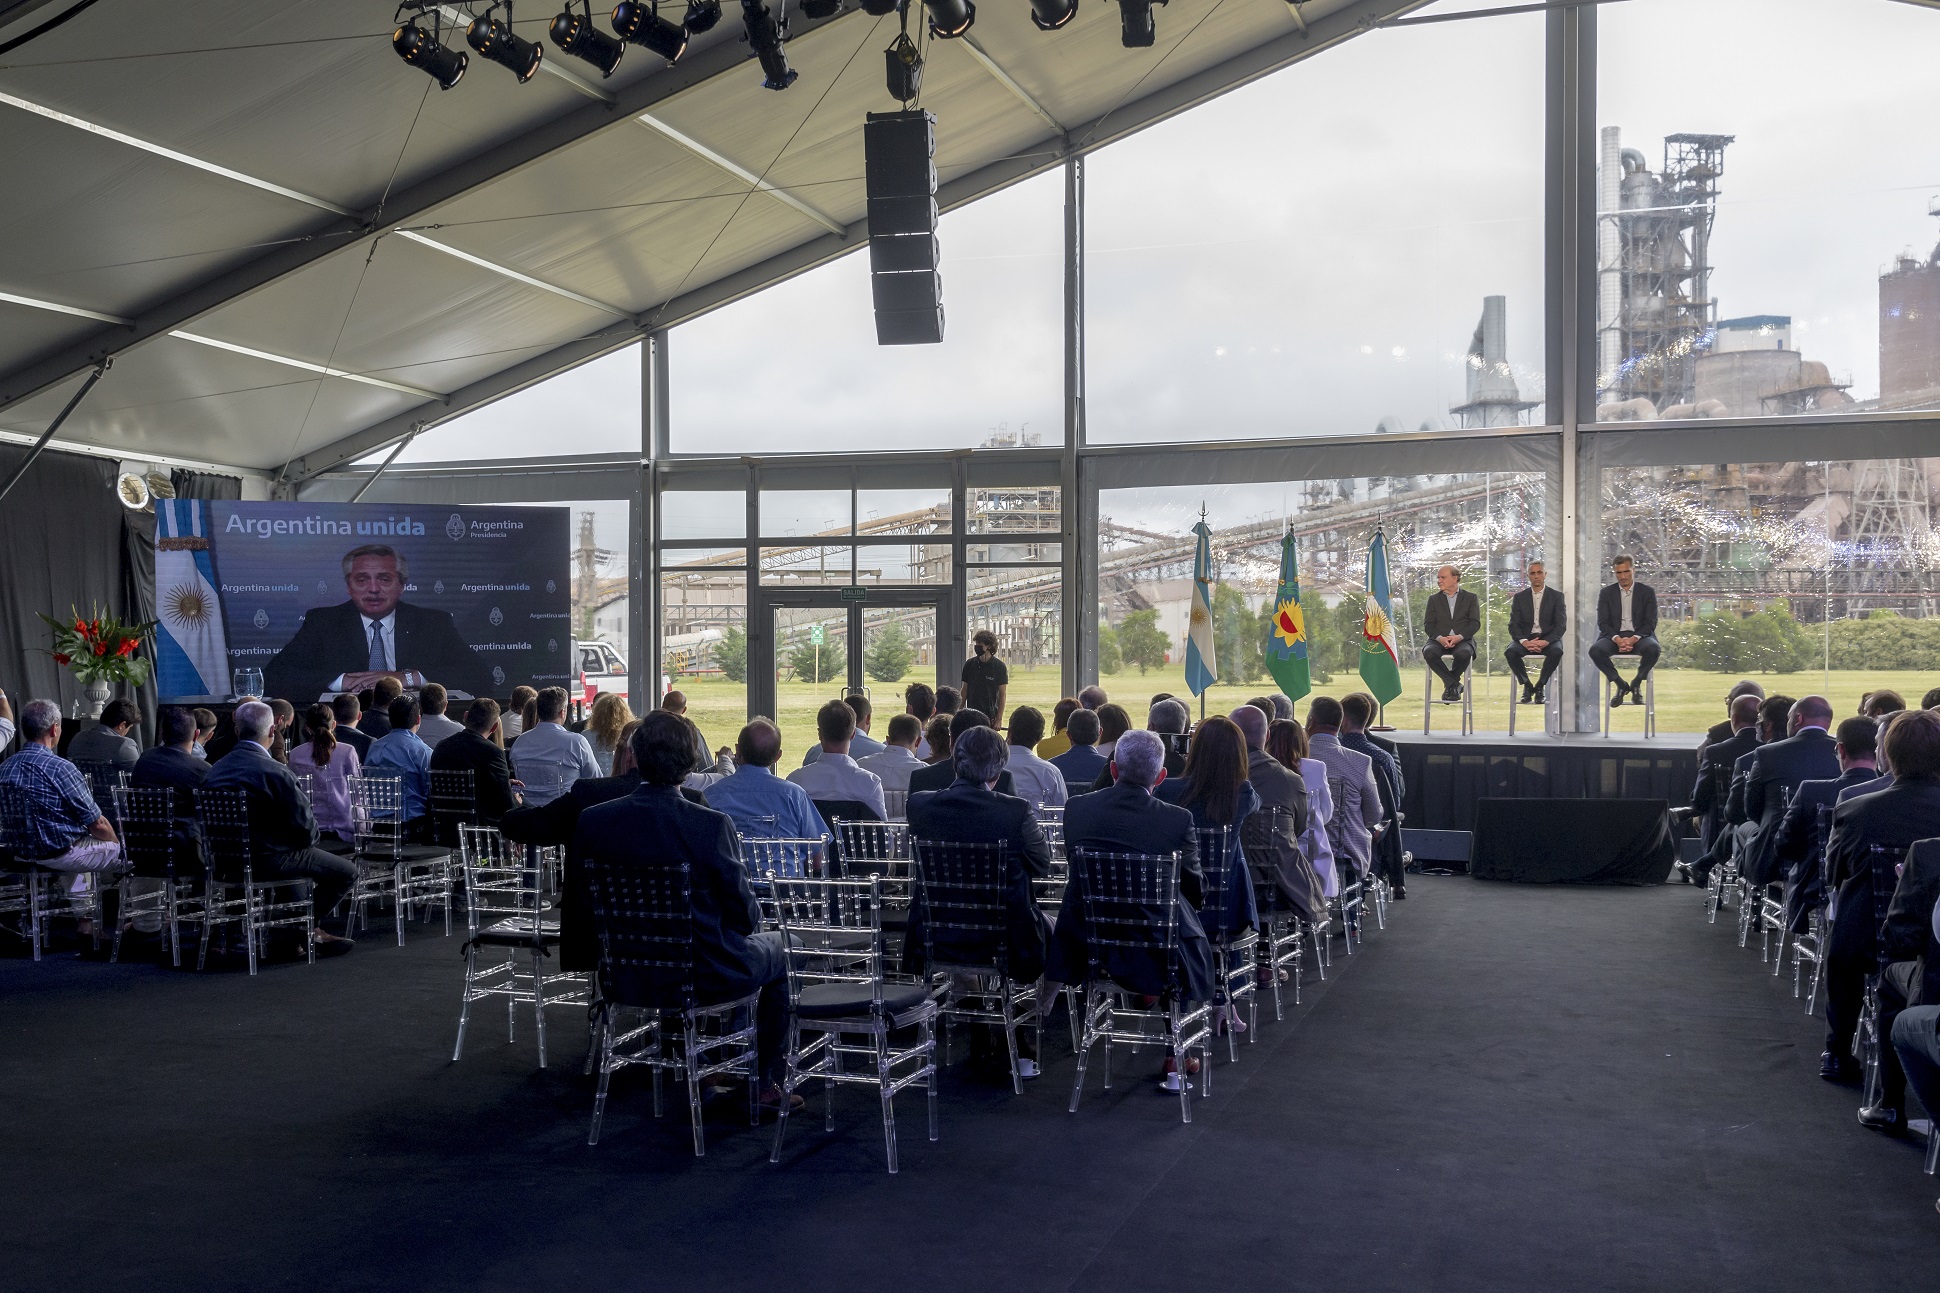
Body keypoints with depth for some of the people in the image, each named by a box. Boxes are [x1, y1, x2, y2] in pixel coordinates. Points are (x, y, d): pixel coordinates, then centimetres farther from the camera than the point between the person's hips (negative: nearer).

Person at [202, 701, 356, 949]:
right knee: (347, 872, 3)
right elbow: (306, 826, -17)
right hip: (267, 860, -9)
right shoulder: (275, 773, -21)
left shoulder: (215, 769, 2)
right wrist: (309, 835, 8)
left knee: (303, 854, 34)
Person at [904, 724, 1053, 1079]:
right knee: (1048, 931, 30)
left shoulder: (920, 805, -9)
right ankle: (1023, 1048, 36)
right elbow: (1042, 865, -4)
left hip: (934, 943, 3)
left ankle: (982, 1045, 41)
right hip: (1005, 943, -3)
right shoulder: (1016, 811, -19)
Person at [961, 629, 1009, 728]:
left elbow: (1003, 695, -3)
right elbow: (964, 690, 12)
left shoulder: (999, 667, -3)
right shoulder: (969, 664, 6)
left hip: (990, 715, -3)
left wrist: (999, 718, -7)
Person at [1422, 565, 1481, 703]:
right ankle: (1454, 685, -20)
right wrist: (1440, 638, -14)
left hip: (1462, 640, -2)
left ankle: (1449, 684, -12)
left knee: (1464, 654, -38)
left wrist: (1459, 637, -16)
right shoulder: (1434, 599, 19)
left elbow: (1475, 623, 2)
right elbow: (1428, 625, 8)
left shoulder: (1470, 597, 13)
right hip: (1439, 640, 2)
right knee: (1428, 652, -34)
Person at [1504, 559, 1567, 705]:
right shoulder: (1519, 597, 9)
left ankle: (1540, 686, -14)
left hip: (1548, 638, -1)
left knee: (1557, 651, -36)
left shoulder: (1556, 596, 5)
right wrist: (1524, 641, -19)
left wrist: (1546, 641, -22)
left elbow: (1561, 625, -3)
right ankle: (1527, 686, -10)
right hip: (1526, 638, 1)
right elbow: (1513, 625, 2)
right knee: (1510, 652, -32)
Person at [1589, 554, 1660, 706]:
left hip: (1639, 636, -1)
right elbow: (1603, 622, 2)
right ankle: (1621, 685, -9)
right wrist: (1617, 639, -18)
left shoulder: (1647, 592, 8)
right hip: (1614, 636, 1)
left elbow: (1651, 622, 0)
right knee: (1595, 650, -32)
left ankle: (1636, 684, -10)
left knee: (1652, 648, -36)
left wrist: (1633, 639, -19)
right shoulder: (1606, 593, 10)